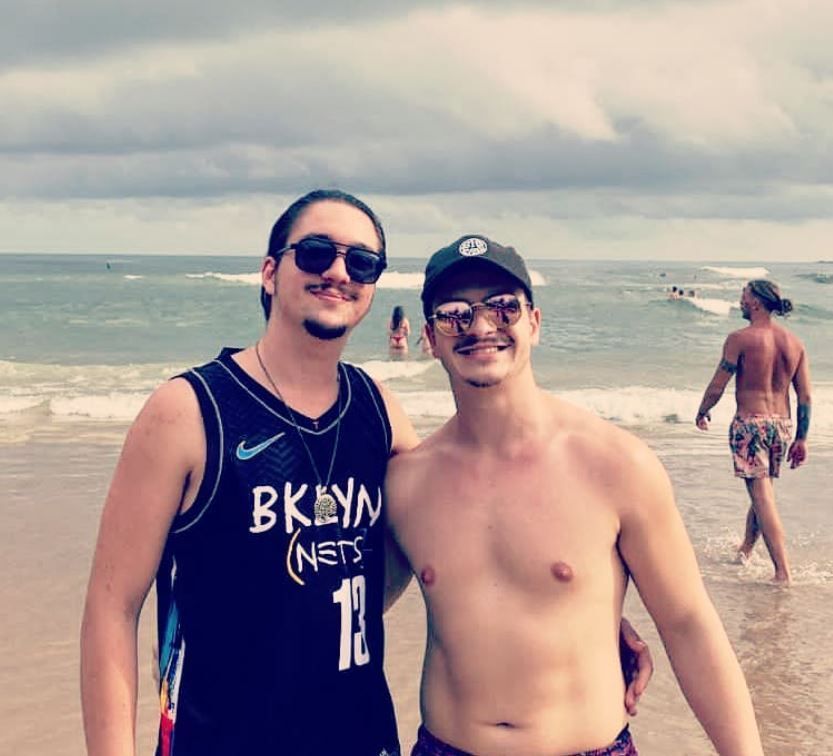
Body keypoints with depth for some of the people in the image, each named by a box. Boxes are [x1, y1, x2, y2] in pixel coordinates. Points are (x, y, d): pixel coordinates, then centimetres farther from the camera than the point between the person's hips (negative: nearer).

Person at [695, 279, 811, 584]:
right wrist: (801, 439, 12)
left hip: (750, 423, -6)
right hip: (782, 423, 6)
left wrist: (702, 413, 11)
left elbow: (717, 387, -7)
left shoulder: (740, 339, -10)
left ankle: (783, 572, -11)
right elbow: (805, 396, 6)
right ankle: (745, 548, 39)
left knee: (762, 495, -6)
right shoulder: (795, 342, 6)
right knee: (762, 488, 22)